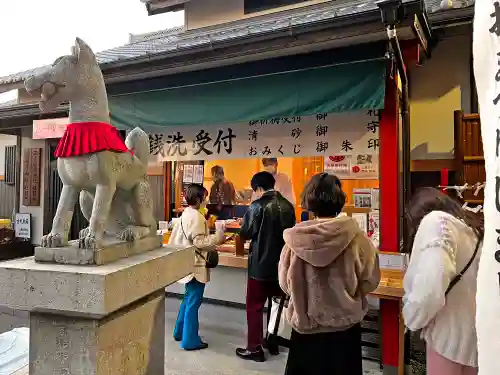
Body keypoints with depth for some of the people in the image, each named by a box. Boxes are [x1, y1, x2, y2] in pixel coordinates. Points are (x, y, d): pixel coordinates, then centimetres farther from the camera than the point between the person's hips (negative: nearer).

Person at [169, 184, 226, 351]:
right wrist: (218, 236, -16)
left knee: (188, 299, 22)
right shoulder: (196, 216, -19)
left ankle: (180, 332, 34)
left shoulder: (186, 214, 10)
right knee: (193, 303, 0)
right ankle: (190, 340, 11)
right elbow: (199, 242, -22)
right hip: (196, 265, -10)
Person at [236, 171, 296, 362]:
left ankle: (254, 348, 13)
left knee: (254, 306, 6)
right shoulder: (288, 206, 2)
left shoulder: (258, 206, -16)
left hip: (261, 264, -6)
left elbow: (245, 234, -9)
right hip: (282, 263, 7)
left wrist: (250, 229, 12)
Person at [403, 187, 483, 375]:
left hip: (452, 334, -8)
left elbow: (430, 288, -27)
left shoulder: (436, 220, -13)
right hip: (478, 333, 8)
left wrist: (412, 319, -11)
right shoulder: (474, 226, 11)